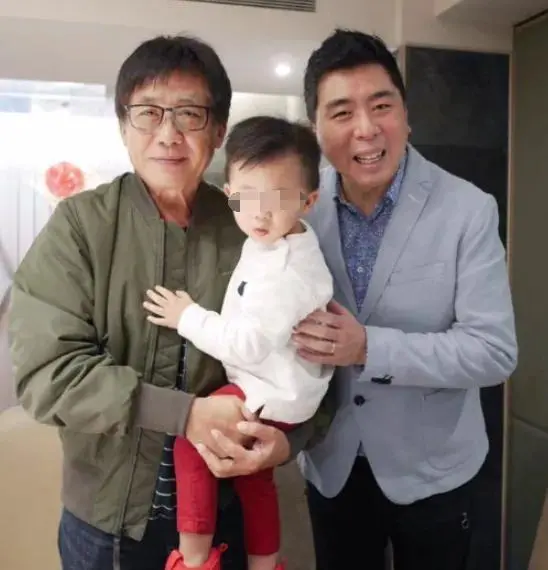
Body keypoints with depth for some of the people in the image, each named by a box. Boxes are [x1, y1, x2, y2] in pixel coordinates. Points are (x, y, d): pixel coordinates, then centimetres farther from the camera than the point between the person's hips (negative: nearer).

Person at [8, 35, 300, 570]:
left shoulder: (250, 230, -7)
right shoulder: (79, 224, -12)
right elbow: (44, 368, -19)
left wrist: (287, 434, -22)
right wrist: (184, 413, -26)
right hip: (106, 517, -1)